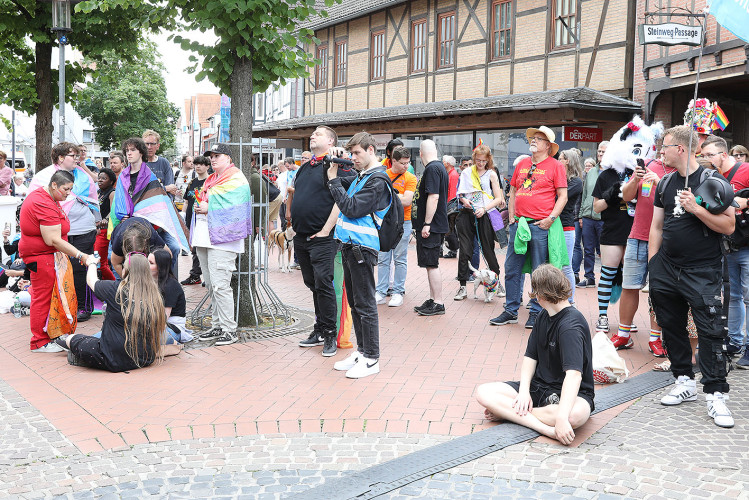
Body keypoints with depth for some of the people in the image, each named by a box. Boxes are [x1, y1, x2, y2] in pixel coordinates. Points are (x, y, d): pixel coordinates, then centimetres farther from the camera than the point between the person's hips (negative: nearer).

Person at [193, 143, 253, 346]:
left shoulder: (236, 181, -4)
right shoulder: (210, 180, 23)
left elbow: (233, 209, -16)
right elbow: (202, 203, 27)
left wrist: (208, 208, -12)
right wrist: (199, 206, 4)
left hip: (222, 239, -9)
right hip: (204, 238, 9)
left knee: (220, 285, -12)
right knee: (211, 286, 11)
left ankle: (229, 330, -6)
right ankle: (217, 326, 19)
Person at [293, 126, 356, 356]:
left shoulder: (335, 166, -8)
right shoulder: (305, 168, 17)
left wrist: (326, 230, -18)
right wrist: (293, 223, 17)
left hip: (321, 239, -8)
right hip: (301, 238, 8)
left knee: (323, 284, -7)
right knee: (312, 284, 13)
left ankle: (329, 333, 2)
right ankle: (319, 330, 22)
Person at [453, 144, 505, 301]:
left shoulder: (491, 174, 4)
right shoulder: (466, 172, 10)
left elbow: (498, 199, 0)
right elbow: (459, 193, 18)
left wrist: (484, 209, -14)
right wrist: (463, 199, -4)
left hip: (484, 215, -2)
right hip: (467, 214, 2)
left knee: (488, 250, 4)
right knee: (465, 251, -1)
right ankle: (462, 287, 4)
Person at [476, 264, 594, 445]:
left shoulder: (571, 324, -21)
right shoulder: (543, 317, 8)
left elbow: (574, 374, -32)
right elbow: (530, 356, 8)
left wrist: (561, 418, -44)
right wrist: (524, 391, -12)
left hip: (571, 393, -7)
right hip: (539, 387, 7)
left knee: (574, 415, -43)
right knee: (483, 392, -12)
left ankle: (508, 412, -24)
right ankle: (546, 428, -27)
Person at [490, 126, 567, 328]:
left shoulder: (555, 166, -1)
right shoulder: (522, 164, 14)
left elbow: (563, 196, -4)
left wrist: (551, 218, -13)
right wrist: (511, 216, 10)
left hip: (540, 226, -5)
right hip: (518, 224, 5)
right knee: (512, 269, 7)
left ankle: (536, 313, 12)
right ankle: (511, 311, 16)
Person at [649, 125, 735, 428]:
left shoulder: (712, 181, -5)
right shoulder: (665, 185, 12)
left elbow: (729, 226, -10)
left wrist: (695, 208, -19)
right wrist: (652, 266, 10)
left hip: (702, 272, -6)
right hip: (667, 268, 6)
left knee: (710, 330, -8)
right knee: (671, 327, 11)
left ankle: (715, 395, -3)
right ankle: (684, 382, 24)